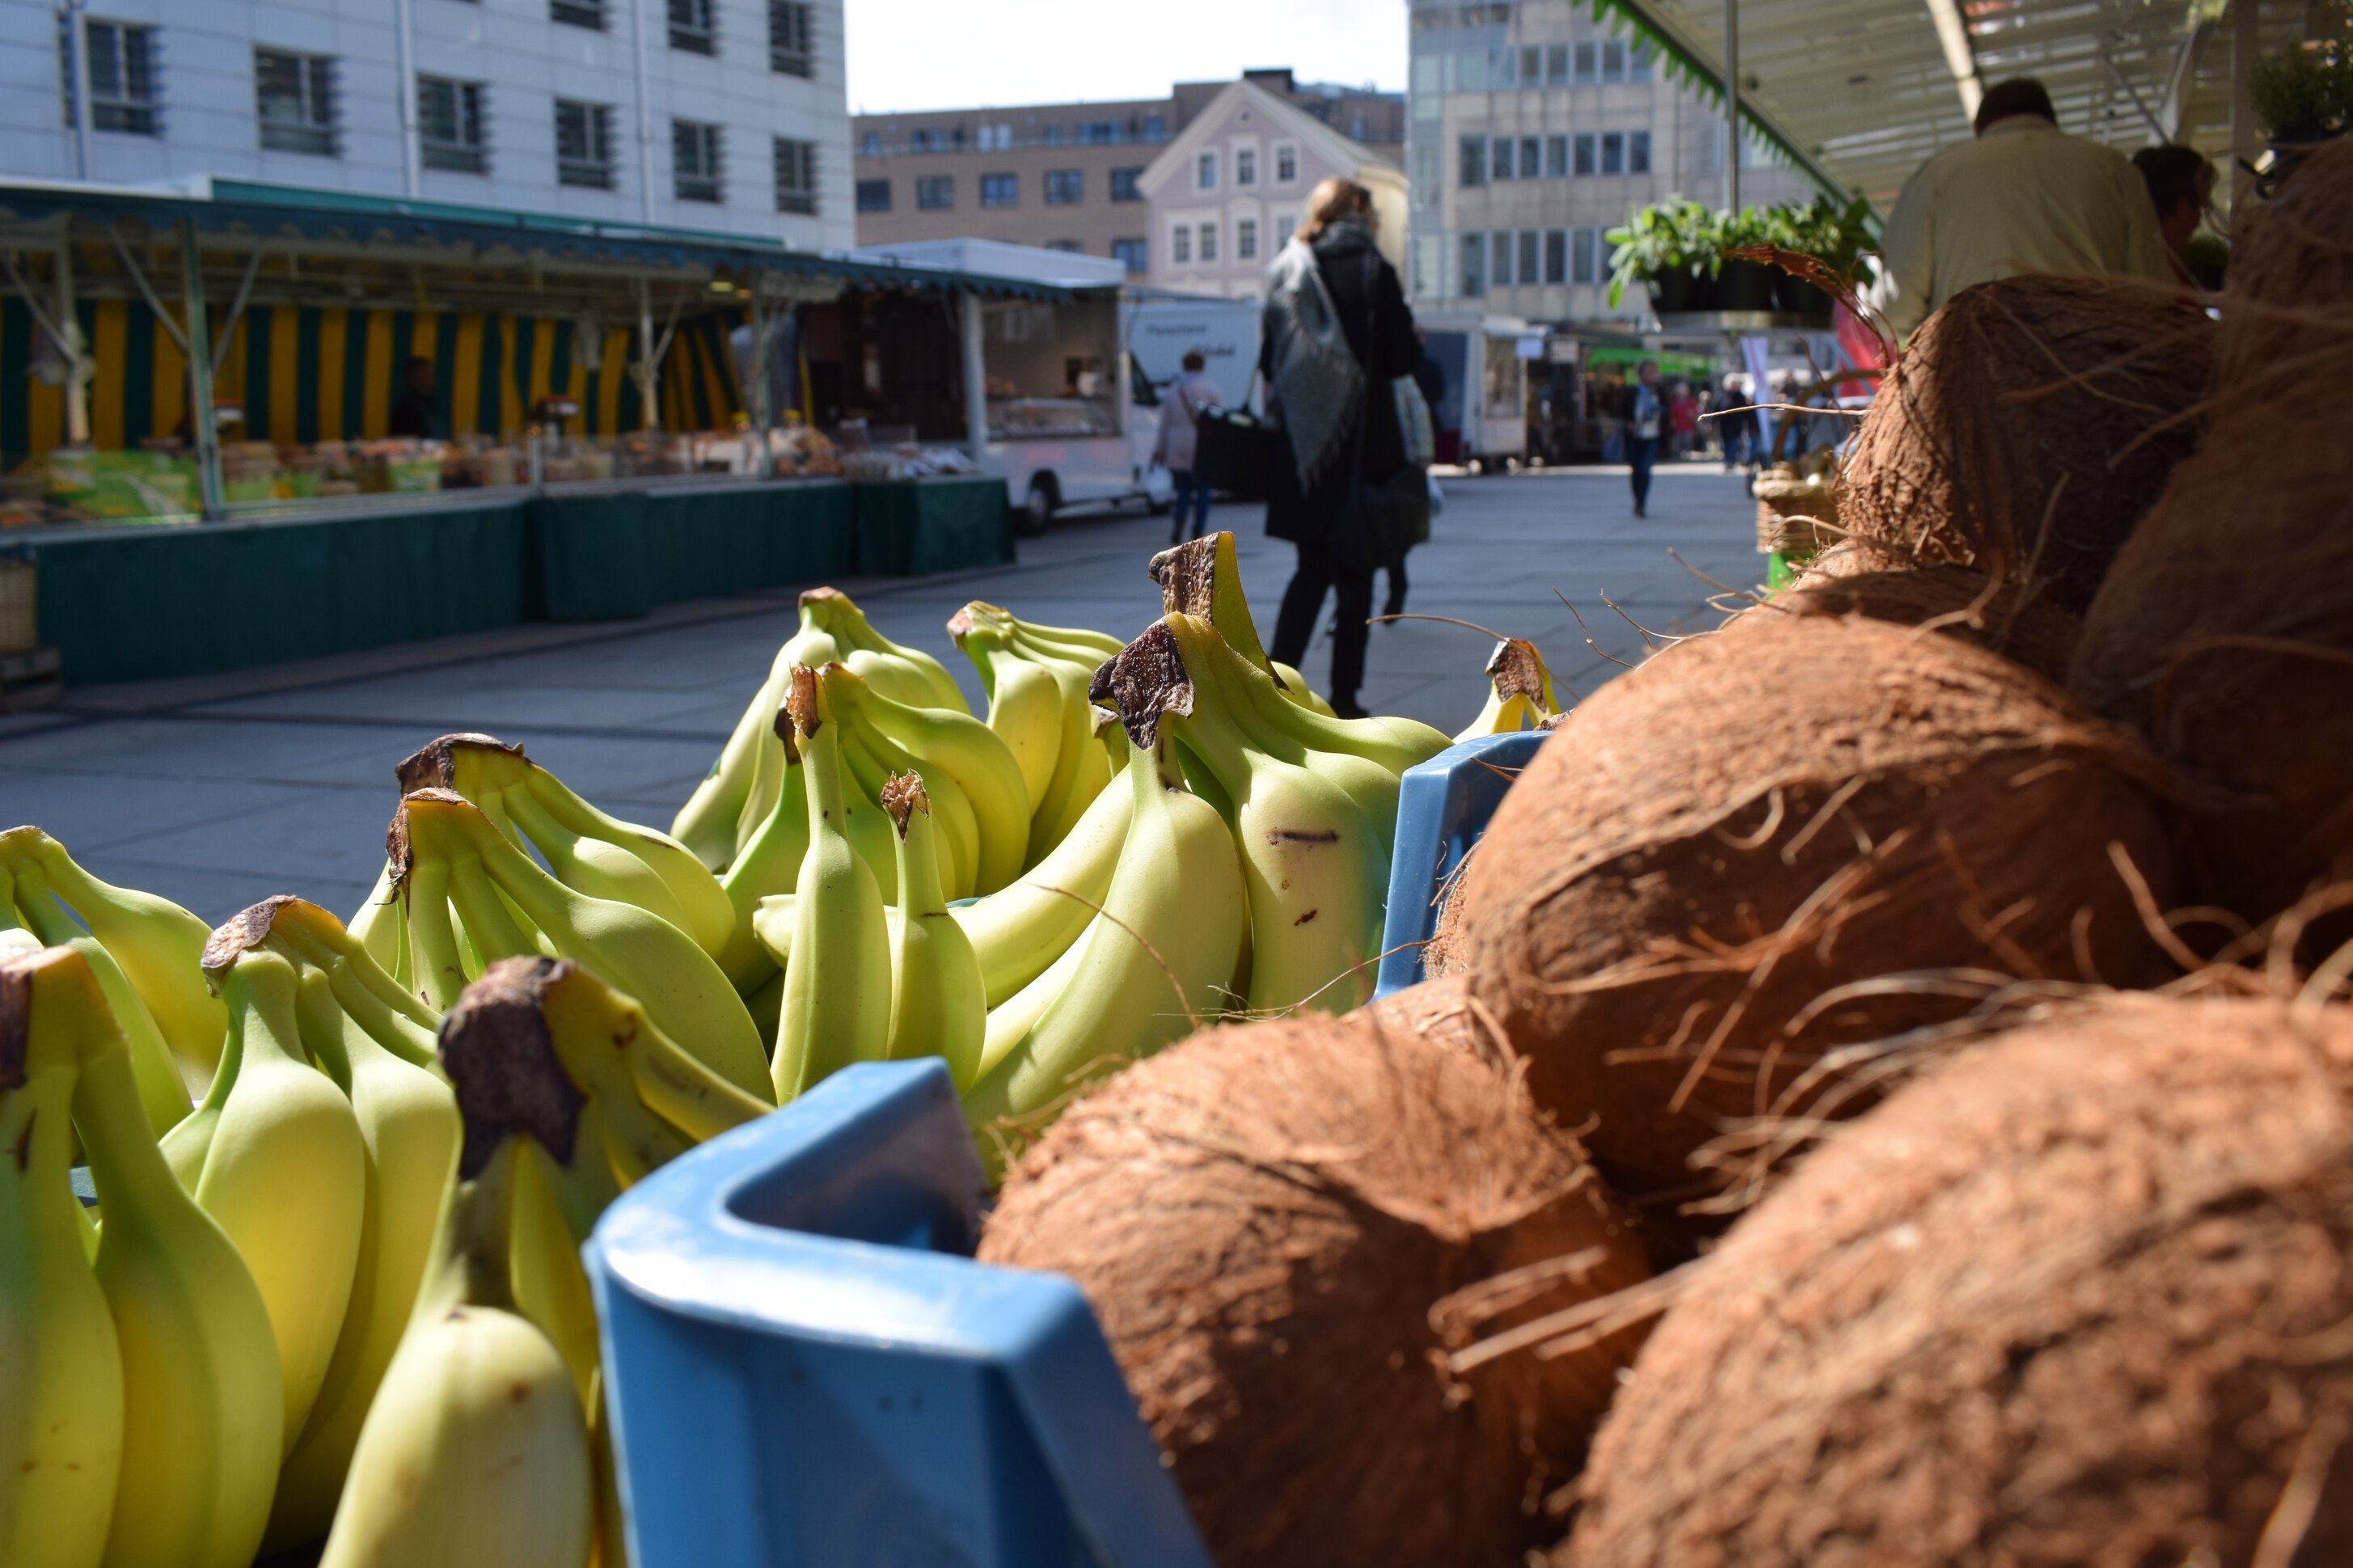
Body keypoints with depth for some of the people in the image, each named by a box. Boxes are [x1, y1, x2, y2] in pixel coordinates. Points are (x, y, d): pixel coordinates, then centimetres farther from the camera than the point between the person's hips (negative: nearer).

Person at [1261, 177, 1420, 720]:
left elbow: (1269, 360, 6)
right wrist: (1415, 342, 12)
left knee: (1312, 569, 12)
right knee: (1354, 573, 7)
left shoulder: (1286, 273, 5)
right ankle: (1343, 698, 10)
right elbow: (1403, 356, -9)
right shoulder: (1372, 272, -7)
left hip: (1302, 445, 4)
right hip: (1360, 443, -4)